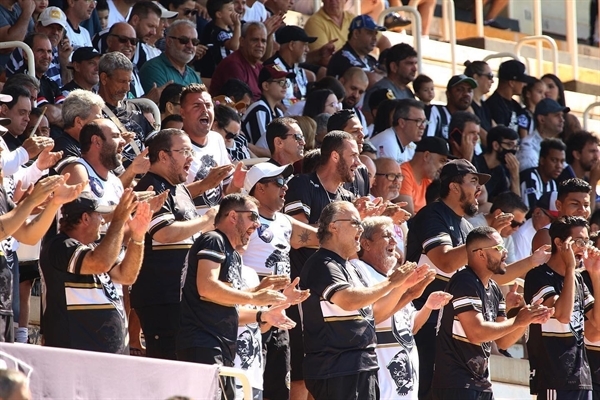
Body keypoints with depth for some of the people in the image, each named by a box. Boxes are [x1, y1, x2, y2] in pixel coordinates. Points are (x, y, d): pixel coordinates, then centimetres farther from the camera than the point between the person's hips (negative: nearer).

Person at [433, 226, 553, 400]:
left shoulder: (493, 289, 12)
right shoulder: (465, 283, -15)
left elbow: (503, 341, 13)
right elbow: (476, 332, -25)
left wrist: (527, 320, -4)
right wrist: (517, 321, -16)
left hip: (481, 384, 10)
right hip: (457, 384, -10)